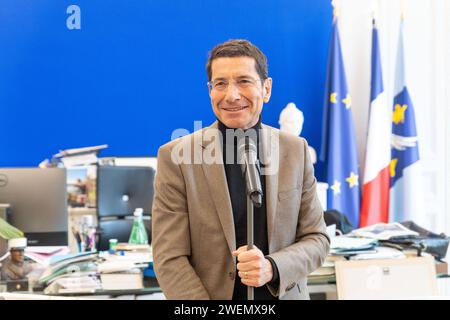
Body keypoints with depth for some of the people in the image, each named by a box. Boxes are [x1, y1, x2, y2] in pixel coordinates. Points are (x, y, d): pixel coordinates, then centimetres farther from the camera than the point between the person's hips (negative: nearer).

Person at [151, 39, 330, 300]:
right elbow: (170, 259, -13)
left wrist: (272, 268, -19)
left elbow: (317, 239, 0)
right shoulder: (176, 157, -11)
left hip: (284, 294, 2)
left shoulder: (296, 151, -3)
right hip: (207, 293, -2)